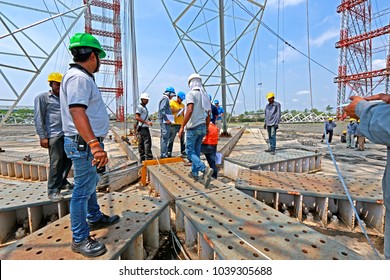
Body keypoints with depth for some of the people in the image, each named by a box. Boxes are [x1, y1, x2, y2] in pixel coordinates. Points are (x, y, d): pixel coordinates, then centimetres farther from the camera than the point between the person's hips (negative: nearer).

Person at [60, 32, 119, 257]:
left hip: (88, 143, 11)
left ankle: (95, 218, 41)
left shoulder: (82, 77, 17)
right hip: (84, 144, -11)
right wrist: (95, 145, -38)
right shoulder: (78, 77, -16)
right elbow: (77, 112, -29)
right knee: (83, 190, 0)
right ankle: (80, 239, 17)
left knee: (90, 184, 22)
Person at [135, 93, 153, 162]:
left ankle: (142, 158, 13)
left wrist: (149, 122, 16)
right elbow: (137, 117, -18)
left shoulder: (144, 107, 21)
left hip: (145, 127, 9)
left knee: (141, 143, 10)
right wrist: (147, 122, -22)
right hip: (142, 127, -9)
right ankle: (148, 157, -10)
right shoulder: (140, 107, -9)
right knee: (147, 142, -12)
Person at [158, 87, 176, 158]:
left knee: (163, 137, 11)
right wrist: (166, 119, -21)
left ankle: (163, 153, 18)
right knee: (165, 137, -12)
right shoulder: (165, 99, -8)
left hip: (164, 121, 11)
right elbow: (162, 110, -21)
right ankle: (164, 154, -11)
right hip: (165, 121, -11)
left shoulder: (165, 99, 24)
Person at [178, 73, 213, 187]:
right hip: (203, 127, 7)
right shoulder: (205, 96, 12)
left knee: (190, 151, 1)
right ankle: (194, 173, 24)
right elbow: (208, 115, 14)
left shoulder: (191, 94, -9)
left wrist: (182, 127, -20)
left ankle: (205, 169, -16)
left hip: (193, 127, -7)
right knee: (196, 150, 16)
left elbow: (190, 111, -23)